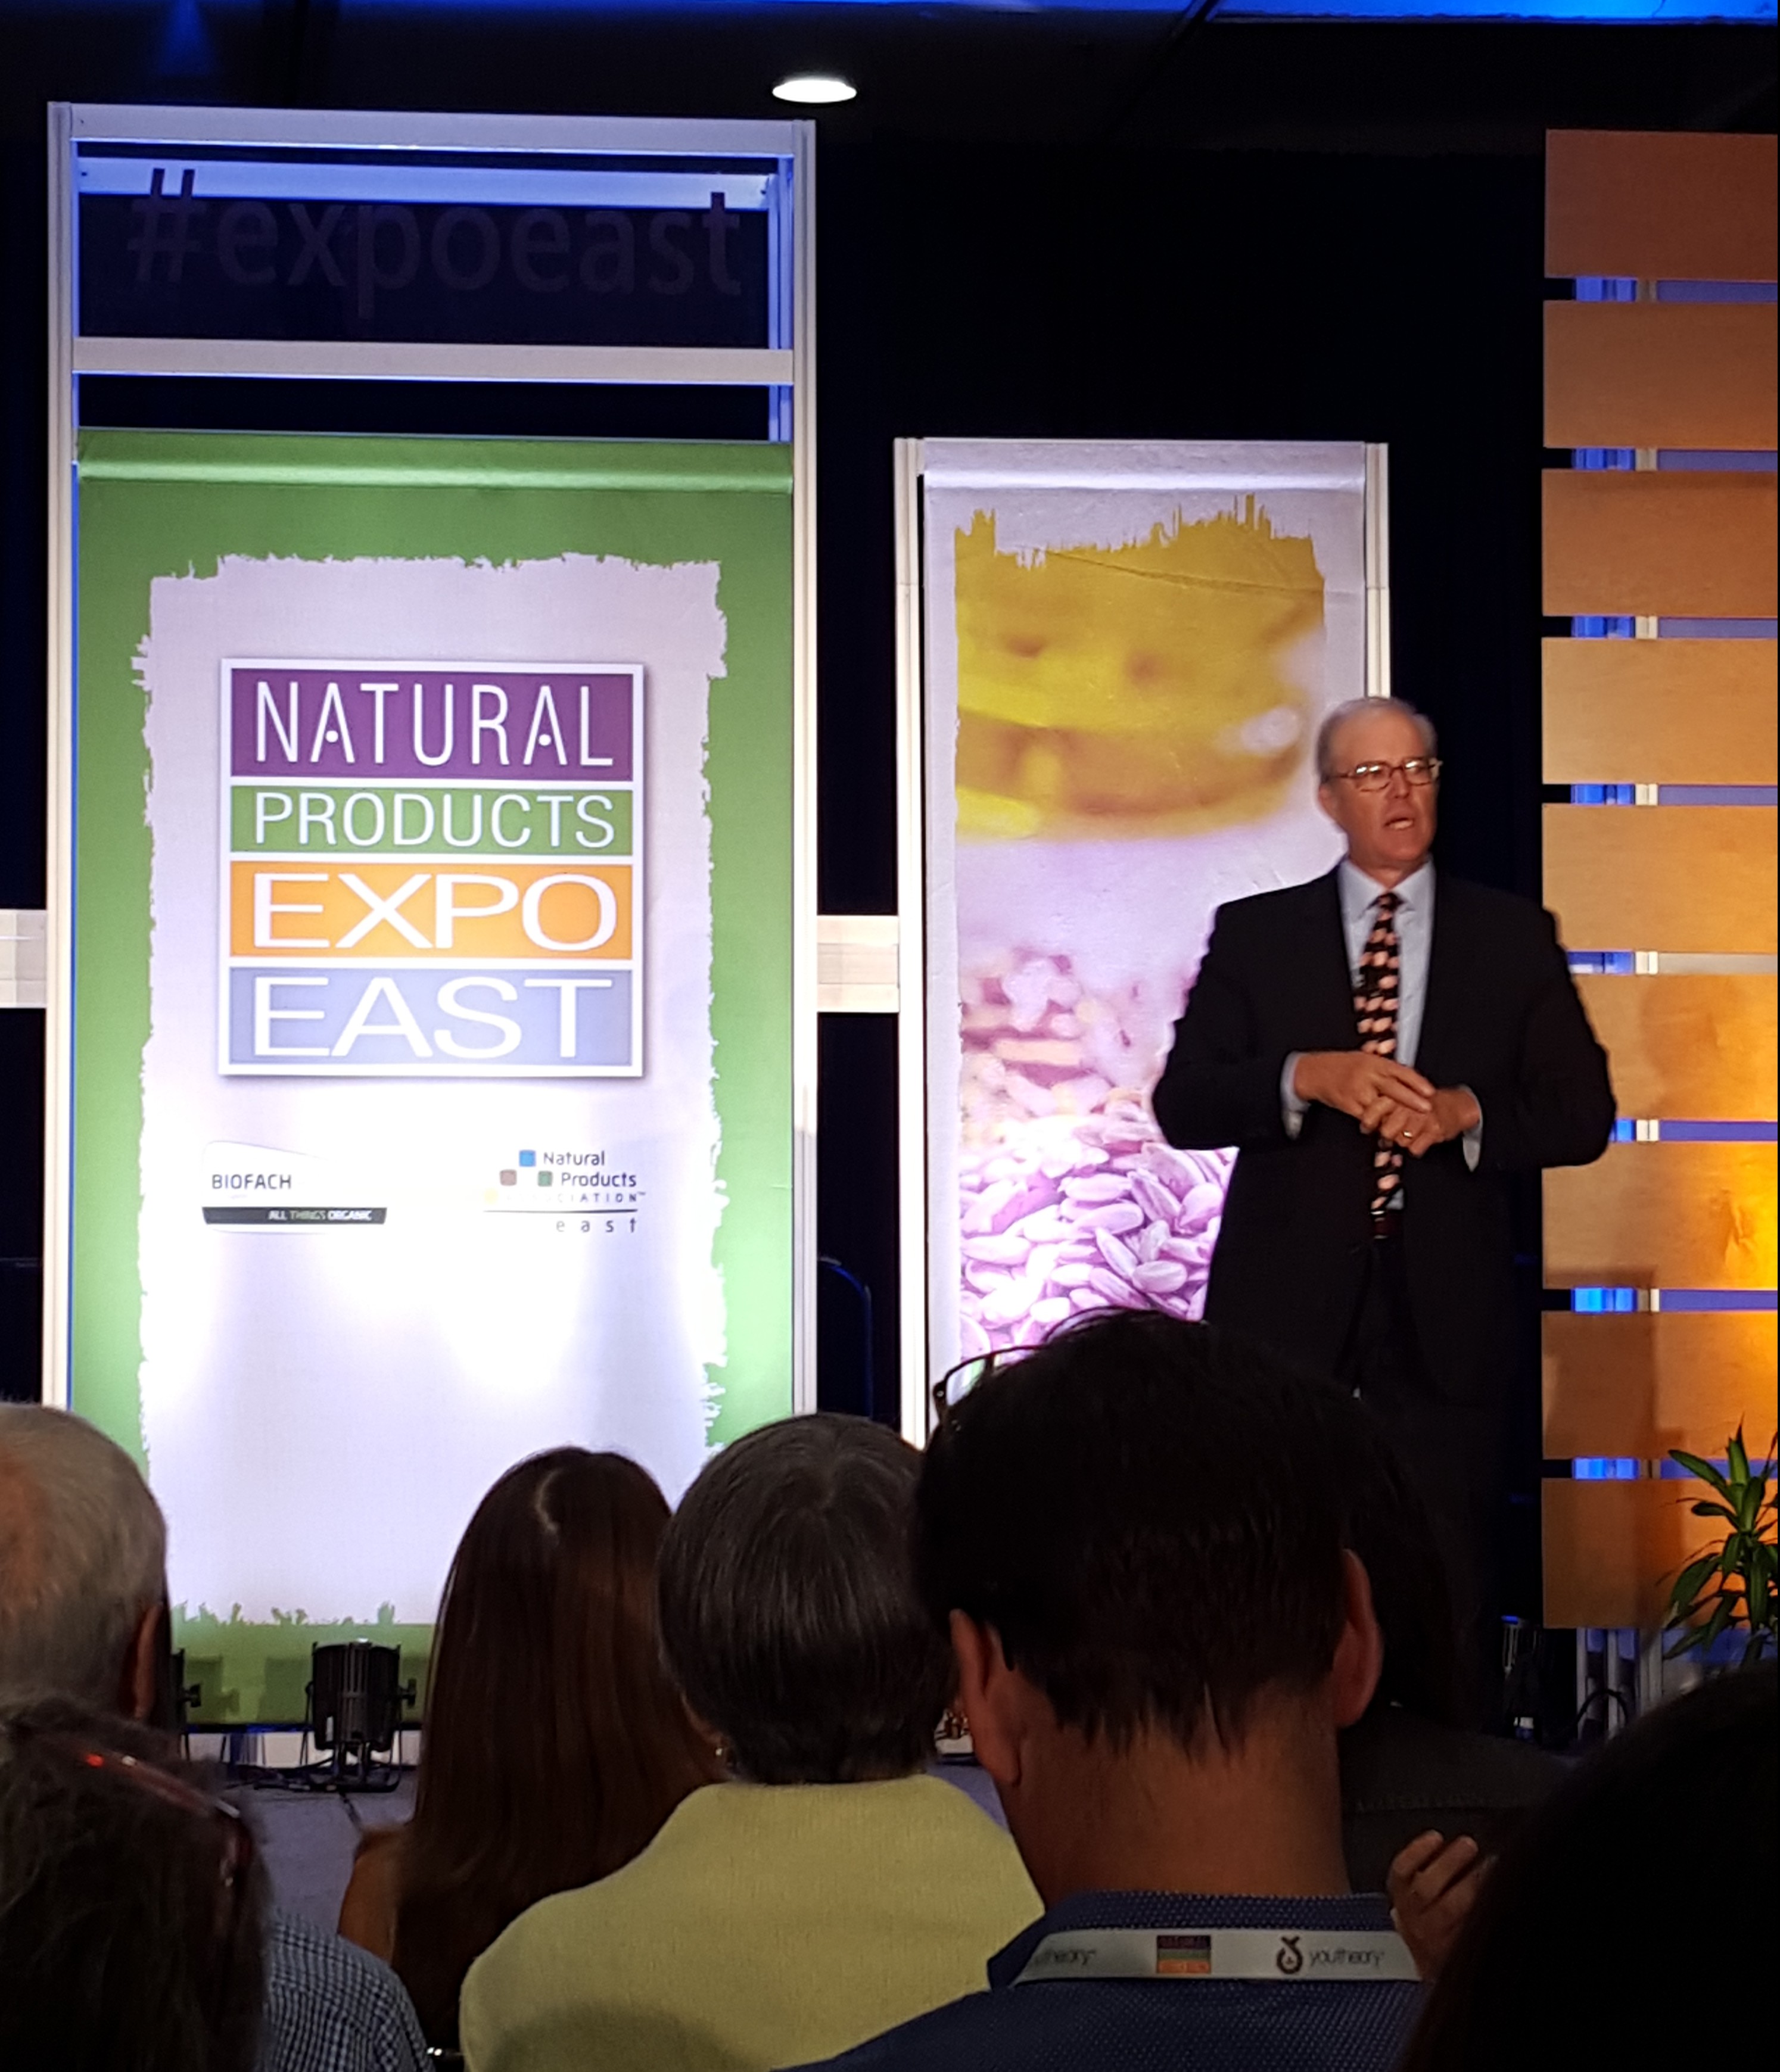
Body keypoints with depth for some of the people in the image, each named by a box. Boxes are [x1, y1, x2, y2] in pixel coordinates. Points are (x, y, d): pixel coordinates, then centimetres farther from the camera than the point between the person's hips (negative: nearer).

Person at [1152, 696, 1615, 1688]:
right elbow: (1182, 1106, 1)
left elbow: (1583, 1112, 6)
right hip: (1290, 1297, 0)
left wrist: (1468, 1111, -13)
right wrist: (1308, 1077, -16)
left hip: (1445, 1306, 0)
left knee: (1452, 1597, -1)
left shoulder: (1515, 936, 10)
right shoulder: (1255, 934, 9)